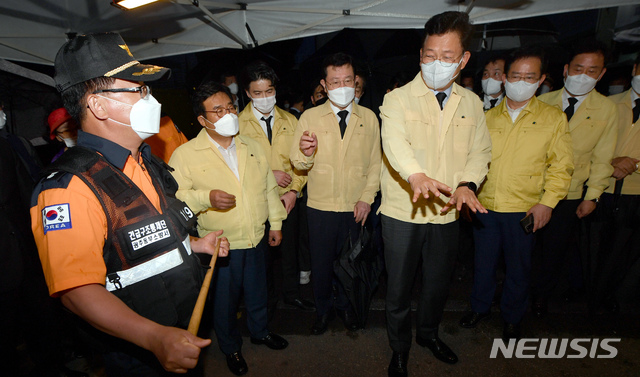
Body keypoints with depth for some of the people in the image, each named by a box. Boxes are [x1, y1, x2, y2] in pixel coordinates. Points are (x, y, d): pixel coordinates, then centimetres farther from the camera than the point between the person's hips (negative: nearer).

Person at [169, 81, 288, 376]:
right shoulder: (185, 154, -10)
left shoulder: (252, 147, 5)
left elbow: (269, 187, 11)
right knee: (225, 299, 14)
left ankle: (260, 331, 50)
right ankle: (231, 347, 40)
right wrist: (206, 198, -29)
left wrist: (276, 222, 9)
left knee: (258, 291, 22)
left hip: (257, 239, 4)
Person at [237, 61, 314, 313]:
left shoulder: (290, 120, 7)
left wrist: (294, 190, -8)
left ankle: (292, 293, 35)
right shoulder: (238, 123, -4)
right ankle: (267, 297, 34)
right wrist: (268, 175, -16)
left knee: (290, 248, 13)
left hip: (288, 197, 2)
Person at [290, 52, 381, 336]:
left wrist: (367, 198, -5)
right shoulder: (310, 117, -2)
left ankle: (345, 306, 42)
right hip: (320, 206, -1)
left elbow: (375, 162, 4)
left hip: (356, 207, 1)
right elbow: (297, 163, -6)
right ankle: (324, 309, 37)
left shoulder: (369, 118, 1)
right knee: (321, 262, 11)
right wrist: (305, 153, -29)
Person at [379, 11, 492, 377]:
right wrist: (416, 174, -46)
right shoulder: (398, 98, -7)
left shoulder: (472, 103, 7)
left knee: (440, 281, 20)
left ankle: (428, 332, 49)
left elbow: (480, 151, 5)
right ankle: (400, 346, 36)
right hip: (403, 210, -3)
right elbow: (395, 140, -26)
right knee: (400, 284, 10)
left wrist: (467, 184, -16)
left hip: (447, 211, 4)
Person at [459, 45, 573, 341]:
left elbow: (561, 165, 0)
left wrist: (547, 202, -9)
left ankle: (512, 319, 34)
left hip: (523, 210, -2)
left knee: (518, 268, 12)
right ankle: (480, 307, 37)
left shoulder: (553, 118, 0)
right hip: (485, 206, 2)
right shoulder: (488, 117, 6)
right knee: (483, 261, 15)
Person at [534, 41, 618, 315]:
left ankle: (541, 295, 29)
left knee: (554, 249, 8)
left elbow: (602, 158, -1)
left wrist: (592, 197, -4)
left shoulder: (606, 109, -2)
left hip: (569, 195, -1)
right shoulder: (543, 102, 0)